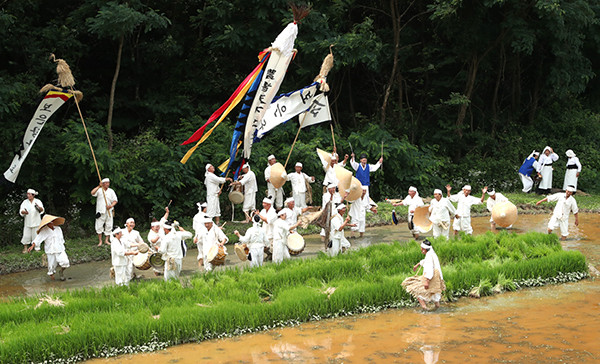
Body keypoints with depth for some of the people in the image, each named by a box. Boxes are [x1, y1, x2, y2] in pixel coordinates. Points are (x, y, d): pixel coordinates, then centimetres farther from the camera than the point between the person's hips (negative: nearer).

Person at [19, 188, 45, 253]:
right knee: (26, 236, 0)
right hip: (27, 223, 1)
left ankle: (37, 249, 14)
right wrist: (24, 212, -29)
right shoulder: (25, 202, 2)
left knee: (36, 236, 2)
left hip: (36, 223, -1)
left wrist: (39, 207, -42)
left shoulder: (38, 202, -3)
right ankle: (25, 248, 18)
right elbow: (21, 211, -5)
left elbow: (42, 210, -19)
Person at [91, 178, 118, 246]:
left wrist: (111, 206, -13)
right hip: (100, 211, -3)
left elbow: (115, 200, 5)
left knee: (109, 226, 3)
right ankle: (100, 241, 5)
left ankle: (106, 240, 14)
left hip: (109, 211, 3)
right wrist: (99, 186, -27)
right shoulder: (99, 190, -1)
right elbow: (92, 193, -21)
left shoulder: (111, 191, 7)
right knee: (99, 226, -3)